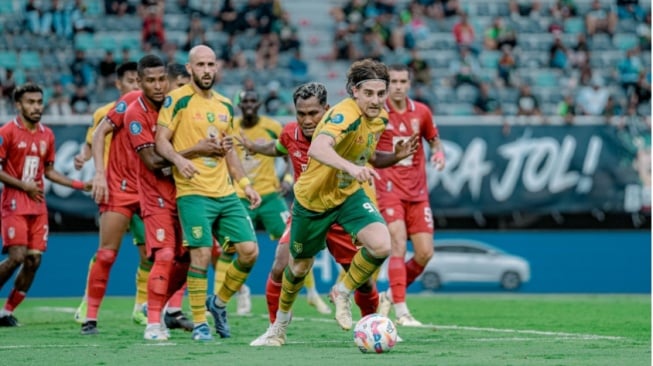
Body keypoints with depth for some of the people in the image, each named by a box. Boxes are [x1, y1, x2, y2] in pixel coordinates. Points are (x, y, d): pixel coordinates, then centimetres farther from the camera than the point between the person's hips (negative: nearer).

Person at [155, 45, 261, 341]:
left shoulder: (225, 105, 15)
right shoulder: (178, 100, -4)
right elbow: (161, 140, -8)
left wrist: (245, 184, 18)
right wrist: (179, 159, -27)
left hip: (226, 192, 6)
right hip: (193, 192, -6)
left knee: (249, 250, -1)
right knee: (201, 254, -12)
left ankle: (219, 303, 20)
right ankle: (200, 324, 0)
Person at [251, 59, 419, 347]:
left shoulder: (380, 117, -6)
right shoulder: (344, 115, -31)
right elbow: (318, 149, -52)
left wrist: (396, 157, -5)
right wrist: (351, 168, -68)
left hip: (349, 195, 5)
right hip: (313, 198, -5)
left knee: (381, 244, -22)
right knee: (300, 266, 14)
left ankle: (342, 292, 6)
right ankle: (280, 324, 43)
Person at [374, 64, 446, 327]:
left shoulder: (421, 112, 6)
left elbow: (434, 140, 20)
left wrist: (438, 152, -1)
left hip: (417, 192, 4)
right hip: (389, 189, -4)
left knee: (425, 253, 0)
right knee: (398, 246, -17)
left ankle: (391, 295, 22)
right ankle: (401, 312, -16)